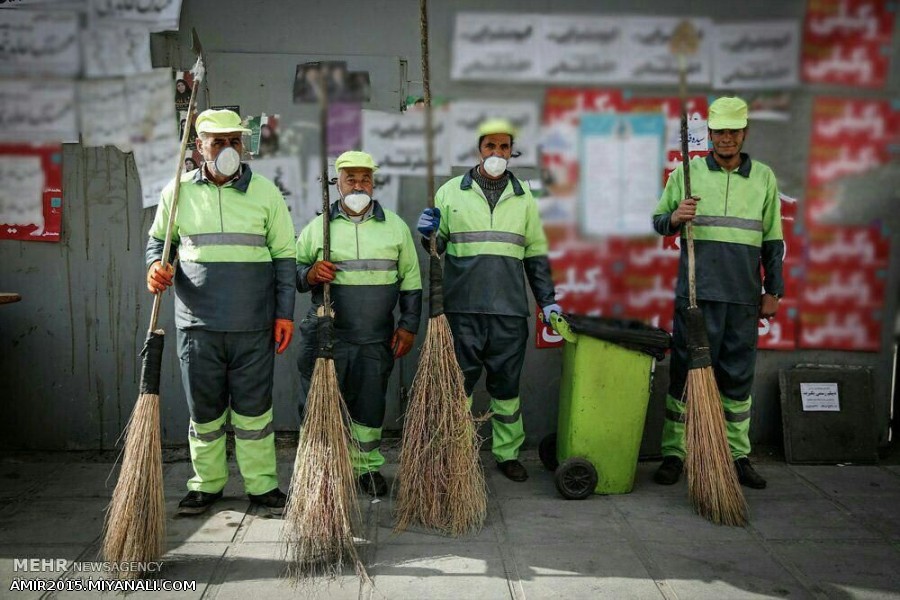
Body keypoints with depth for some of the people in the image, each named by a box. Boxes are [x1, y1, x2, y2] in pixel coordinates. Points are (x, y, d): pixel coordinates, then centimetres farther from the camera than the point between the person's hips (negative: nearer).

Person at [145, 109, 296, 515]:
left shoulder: (265, 192, 4)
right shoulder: (178, 191, 5)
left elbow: (284, 256, 5)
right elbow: (158, 239, 17)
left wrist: (285, 312, 0)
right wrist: (156, 265, -6)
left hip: (254, 326, -1)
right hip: (198, 324, 1)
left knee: (253, 407, 5)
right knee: (204, 408, 9)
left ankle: (262, 484, 17)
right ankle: (206, 484, 25)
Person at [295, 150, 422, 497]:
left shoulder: (395, 226, 7)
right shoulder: (317, 227, 5)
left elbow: (411, 281, 10)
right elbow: (293, 270, 9)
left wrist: (408, 325, 4)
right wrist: (309, 275, -14)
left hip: (376, 339, 1)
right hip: (326, 336, -1)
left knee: (370, 405, 9)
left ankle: (368, 467, 25)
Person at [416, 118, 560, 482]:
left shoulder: (523, 195, 12)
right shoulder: (451, 191, 6)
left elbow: (536, 253, 15)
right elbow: (437, 246, 11)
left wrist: (547, 299, 10)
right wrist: (429, 233, -12)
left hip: (510, 309, 2)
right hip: (462, 307, -2)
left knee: (507, 384, 9)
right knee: (458, 383, 3)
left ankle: (507, 453, 22)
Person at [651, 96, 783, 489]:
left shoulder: (764, 177, 11)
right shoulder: (687, 172, 5)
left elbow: (773, 240, 14)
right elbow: (659, 222, 9)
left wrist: (773, 291, 10)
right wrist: (675, 218, -15)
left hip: (744, 297, 2)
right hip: (696, 294, -2)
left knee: (738, 379, 9)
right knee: (685, 374, 1)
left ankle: (737, 455, 19)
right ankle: (674, 453, 11)